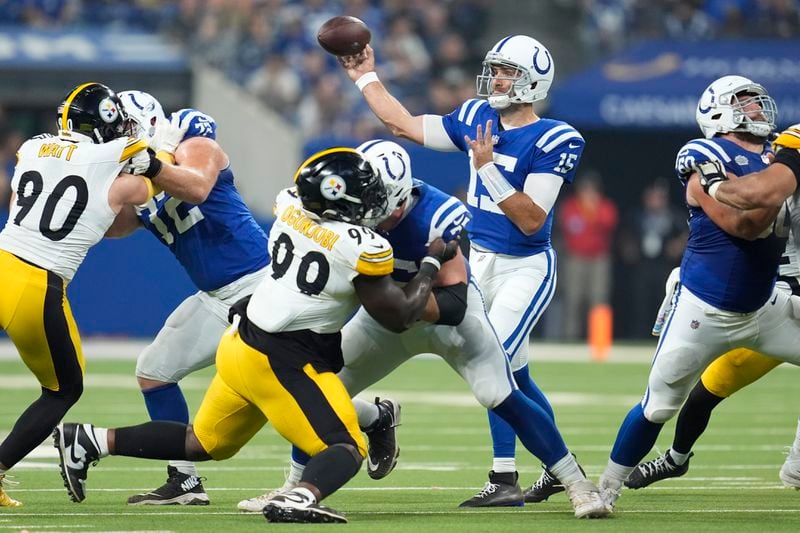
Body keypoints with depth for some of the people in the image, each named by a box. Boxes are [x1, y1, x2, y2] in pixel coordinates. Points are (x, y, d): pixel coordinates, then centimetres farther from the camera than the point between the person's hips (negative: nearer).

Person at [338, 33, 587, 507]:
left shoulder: (553, 141, -16)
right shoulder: (477, 118, 3)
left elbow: (531, 220, -23)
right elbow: (406, 125, 13)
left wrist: (487, 167, -28)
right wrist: (367, 77, 15)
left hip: (525, 267, -7)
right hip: (479, 262, 7)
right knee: (515, 376, 12)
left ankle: (505, 481, -13)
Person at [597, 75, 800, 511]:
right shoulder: (706, 161, -15)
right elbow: (743, 226, -25)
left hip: (763, 307, 6)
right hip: (704, 312, -6)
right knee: (657, 408, 2)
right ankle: (606, 488, 17)